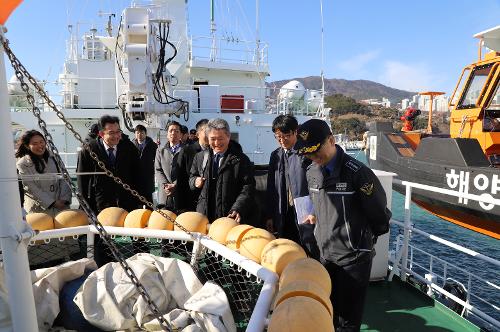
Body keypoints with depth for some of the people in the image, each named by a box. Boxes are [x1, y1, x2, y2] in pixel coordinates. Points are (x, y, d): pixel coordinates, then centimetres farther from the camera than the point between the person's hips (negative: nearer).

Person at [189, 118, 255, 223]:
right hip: (204, 215, 4)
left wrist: (237, 209, -21)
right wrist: (195, 181, 0)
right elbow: (192, 177, 25)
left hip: (230, 216, -3)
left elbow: (248, 188, -8)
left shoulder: (241, 159, -2)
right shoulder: (200, 157, 11)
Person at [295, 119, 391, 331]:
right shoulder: (311, 173, 1)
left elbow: (379, 211, -10)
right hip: (324, 253, 6)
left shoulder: (356, 172, -20)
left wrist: (368, 237, 5)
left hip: (354, 256, -6)